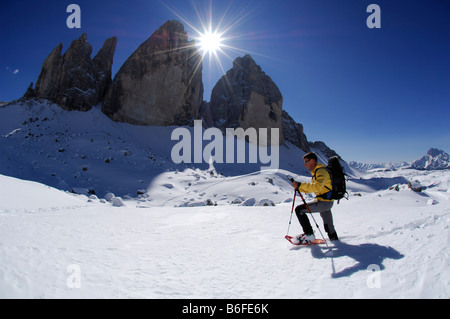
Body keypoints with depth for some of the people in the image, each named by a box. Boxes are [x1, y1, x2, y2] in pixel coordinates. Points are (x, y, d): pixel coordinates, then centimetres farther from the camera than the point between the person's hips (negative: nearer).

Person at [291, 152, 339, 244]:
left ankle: (309, 235, -9)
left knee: (299, 210, -14)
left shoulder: (321, 171, -16)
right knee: (328, 225, 22)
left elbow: (316, 187, -31)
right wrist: (299, 187, 4)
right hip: (326, 202, 10)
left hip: (324, 201, -10)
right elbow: (311, 188, 19)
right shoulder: (315, 172, 16)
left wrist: (300, 185, -29)